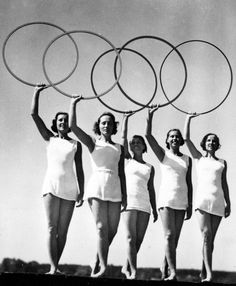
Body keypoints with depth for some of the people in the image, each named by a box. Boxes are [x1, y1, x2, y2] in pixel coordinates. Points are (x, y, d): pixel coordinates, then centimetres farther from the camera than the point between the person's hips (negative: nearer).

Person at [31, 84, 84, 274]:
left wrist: (81, 191, 2)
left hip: (69, 188, 1)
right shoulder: (50, 138, 13)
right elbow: (34, 114, 7)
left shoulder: (76, 144, 13)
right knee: (52, 228, -9)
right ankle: (53, 268, -13)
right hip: (51, 185, -1)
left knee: (63, 231, 0)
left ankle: (56, 266, 6)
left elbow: (79, 170, 11)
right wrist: (37, 92, 4)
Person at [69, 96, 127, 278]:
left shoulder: (119, 148, 19)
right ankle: (103, 266, -16)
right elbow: (73, 126, -1)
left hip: (115, 189, 3)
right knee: (102, 228, -14)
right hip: (97, 187, -3)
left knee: (112, 231, -1)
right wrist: (73, 104, 4)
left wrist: (124, 196, 10)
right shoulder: (93, 143, 11)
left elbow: (122, 173, 16)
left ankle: (97, 261, 16)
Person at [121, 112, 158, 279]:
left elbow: (151, 189, 17)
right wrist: (126, 119, 5)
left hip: (144, 204, 3)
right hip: (129, 202, -3)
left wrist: (154, 209, 11)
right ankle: (133, 271, -16)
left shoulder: (150, 167, 18)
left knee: (139, 239, 1)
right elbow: (123, 137, 6)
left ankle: (127, 267, 15)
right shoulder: (127, 161, 12)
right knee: (131, 238, -12)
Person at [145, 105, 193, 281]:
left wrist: (190, 205, 8)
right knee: (169, 235, -14)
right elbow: (148, 135, -5)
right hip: (166, 198, -3)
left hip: (181, 201, 4)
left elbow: (189, 183, 13)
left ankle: (165, 269, 11)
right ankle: (173, 272, -20)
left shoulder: (187, 160, 13)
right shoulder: (163, 155, 6)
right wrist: (150, 115, -14)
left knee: (175, 238, 3)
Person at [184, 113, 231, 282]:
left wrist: (228, 203, 10)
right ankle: (209, 273, -25)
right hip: (203, 198, -3)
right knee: (206, 235, -17)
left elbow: (224, 184, 16)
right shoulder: (199, 158, 14)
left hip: (218, 201, 3)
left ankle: (204, 272, 9)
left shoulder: (222, 163, 18)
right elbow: (187, 138, 8)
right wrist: (188, 119, 9)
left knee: (211, 238, 2)